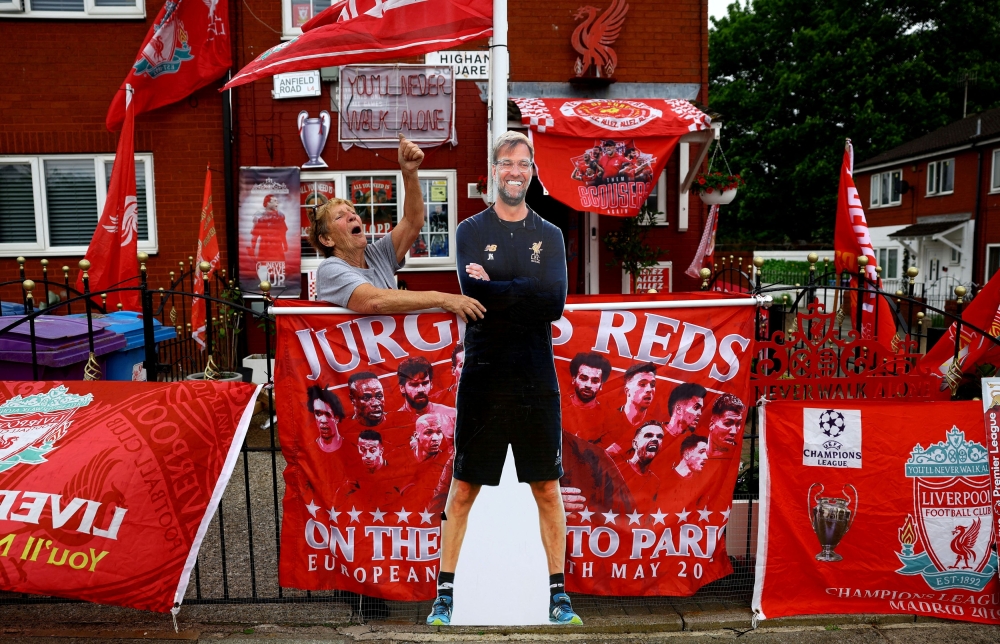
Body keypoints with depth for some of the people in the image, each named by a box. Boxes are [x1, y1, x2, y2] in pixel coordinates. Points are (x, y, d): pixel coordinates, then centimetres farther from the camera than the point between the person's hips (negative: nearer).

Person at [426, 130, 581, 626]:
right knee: (463, 489, 6)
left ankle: (558, 592, 22)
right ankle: (445, 592, 20)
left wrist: (496, 289, -10)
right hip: (482, 378, -1)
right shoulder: (470, 231, 5)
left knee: (547, 490, 9)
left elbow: (556, 303, -7)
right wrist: (528, 294, -11)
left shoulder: (549, 236, 9)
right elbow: (475, 295, -13)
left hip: (537, 380, 2)